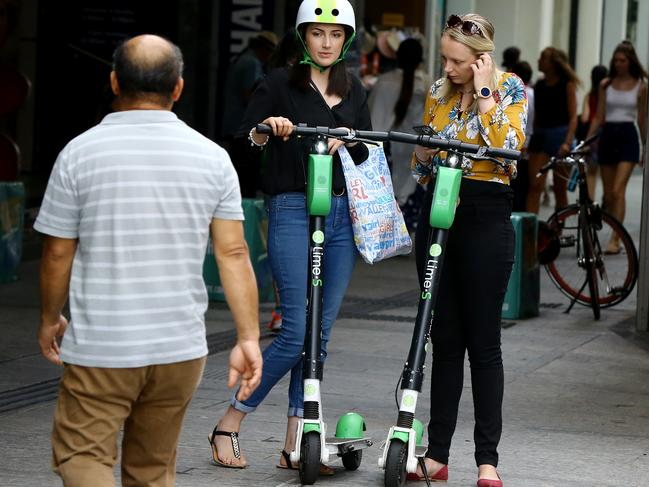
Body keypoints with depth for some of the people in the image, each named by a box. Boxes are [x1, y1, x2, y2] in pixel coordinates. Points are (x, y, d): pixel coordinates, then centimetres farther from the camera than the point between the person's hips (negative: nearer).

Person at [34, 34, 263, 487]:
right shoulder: (212, 157, 0)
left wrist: (50, 321, 13)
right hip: (181, 348, 3)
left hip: (100, 348, -3)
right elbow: (234, 254, -3)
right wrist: (249, 338, 1)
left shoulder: (79, 153, -7)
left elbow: (58, 253, -2)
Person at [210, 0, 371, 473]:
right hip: (293, 212, -5)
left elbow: (367, 152, 13)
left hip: (342, 213, 5)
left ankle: (294, 446, 11)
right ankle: (229, 424, 3)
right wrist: (266, 130, -28)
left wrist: (345, 141, -8)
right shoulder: (280, 84, -2)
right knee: (296, 332, -12)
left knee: (320, 333, 5)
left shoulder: (353, 89, 13)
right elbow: (243, 140, -8)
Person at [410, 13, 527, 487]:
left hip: (486, 220, -5)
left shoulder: (511, 90, -3)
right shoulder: (439, 92, 11)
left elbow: (509, 151, -18)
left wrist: (485, 94, -14)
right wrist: (423, 152, -4)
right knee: (444, 339, 7)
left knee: (483, 341, -3)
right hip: (437, 213, 5)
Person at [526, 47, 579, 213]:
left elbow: (573, 117, -7)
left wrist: (567, 142, -18)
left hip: (560, 136, -3)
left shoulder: (566, 85, -2)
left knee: (560, 189, 6)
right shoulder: (539, 86, 10)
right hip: (540, 136, 3)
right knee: (535, 185, -9)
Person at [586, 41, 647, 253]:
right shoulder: (606, 84, 8)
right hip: (607, 135, 4)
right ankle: (615, 232, 17)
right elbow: (599, 116, 10)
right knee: (608, 195, 5)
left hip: (629, 135, -4)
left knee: (618, 190, -16)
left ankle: (615, 239, -19)